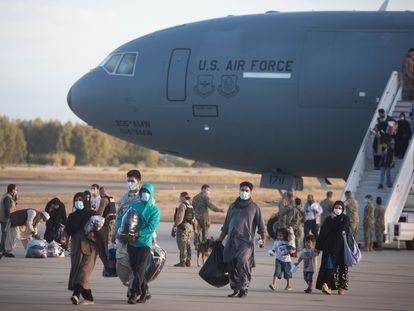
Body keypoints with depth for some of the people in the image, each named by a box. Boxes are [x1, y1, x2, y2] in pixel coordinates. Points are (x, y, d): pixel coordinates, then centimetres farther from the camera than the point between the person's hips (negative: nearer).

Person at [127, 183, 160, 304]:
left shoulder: (154, 210, -1)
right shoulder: (134, 206, 12)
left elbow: (151, 227, -11)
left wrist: (138, 233, -21)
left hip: (144, 242, -5)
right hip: (132, 242, 5)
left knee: (140, 268, -10)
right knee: (134, 267, 8)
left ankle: (134, 293, -12)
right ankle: (145, 292, 20)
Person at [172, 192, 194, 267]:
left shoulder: (182, 205, -13)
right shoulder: (191, 206, 14)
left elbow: (179, 218, -19)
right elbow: (193, 218, 17)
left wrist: (174, 227, -15)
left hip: (183, 226, -9)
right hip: (190, 226, 9)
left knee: (182, 245, -7)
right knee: (187, 245, 12)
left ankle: (182, 262, -9)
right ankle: (188, 261, 14)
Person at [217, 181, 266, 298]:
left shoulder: (255, 208, 9)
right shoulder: (232, 206, 20)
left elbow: (261, 226, 6)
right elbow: (226, 226, 25)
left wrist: (263, 239, -7)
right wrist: (220, 239, 21)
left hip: (246, 241, -5)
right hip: (231, 241, 5)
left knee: (242, 260, -26)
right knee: (231, 265, 2)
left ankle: (244, 287, -17)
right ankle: (236, 289, 14)